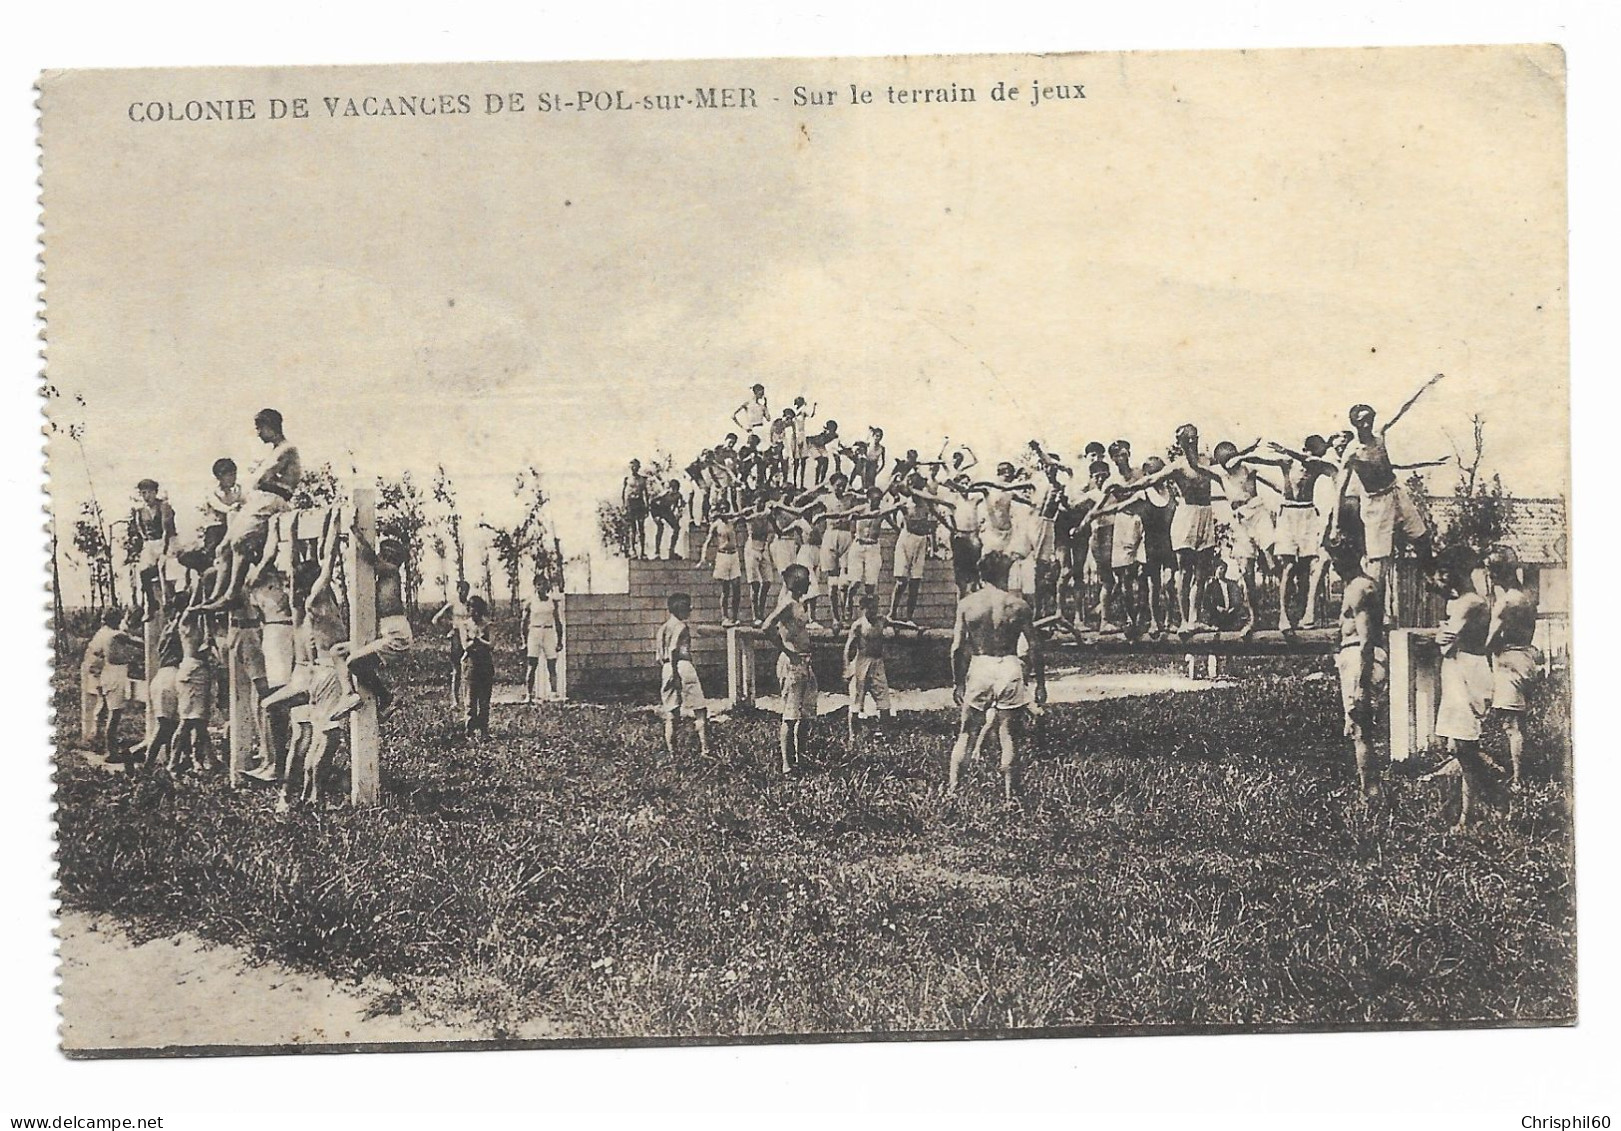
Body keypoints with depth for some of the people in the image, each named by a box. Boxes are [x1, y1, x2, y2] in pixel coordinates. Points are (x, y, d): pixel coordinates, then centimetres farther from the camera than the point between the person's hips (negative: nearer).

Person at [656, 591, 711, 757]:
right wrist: (674, 673, -19)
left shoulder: (663, 628, 16)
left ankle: (670, 752, 7)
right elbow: (673, 650, -18)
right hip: (682, 665, -8)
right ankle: (704, 749, -11)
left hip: (666, 669, 8)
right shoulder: (681, 626, -7)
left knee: (670, 715, 8)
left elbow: (658, 656, 16)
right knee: (700, 712, -4)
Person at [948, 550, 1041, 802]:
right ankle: (1008, 794, 7)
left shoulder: (966, 604, -1)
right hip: (1009, 668, -1)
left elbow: (956, 647, -1)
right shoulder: (1018, 606, -2)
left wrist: (958, 682, 9)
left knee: (965, 733, 12)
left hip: (978, 668, 1)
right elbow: (1035, 647, 0)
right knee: (1007, 734, 6)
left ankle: (952, 788, 7)